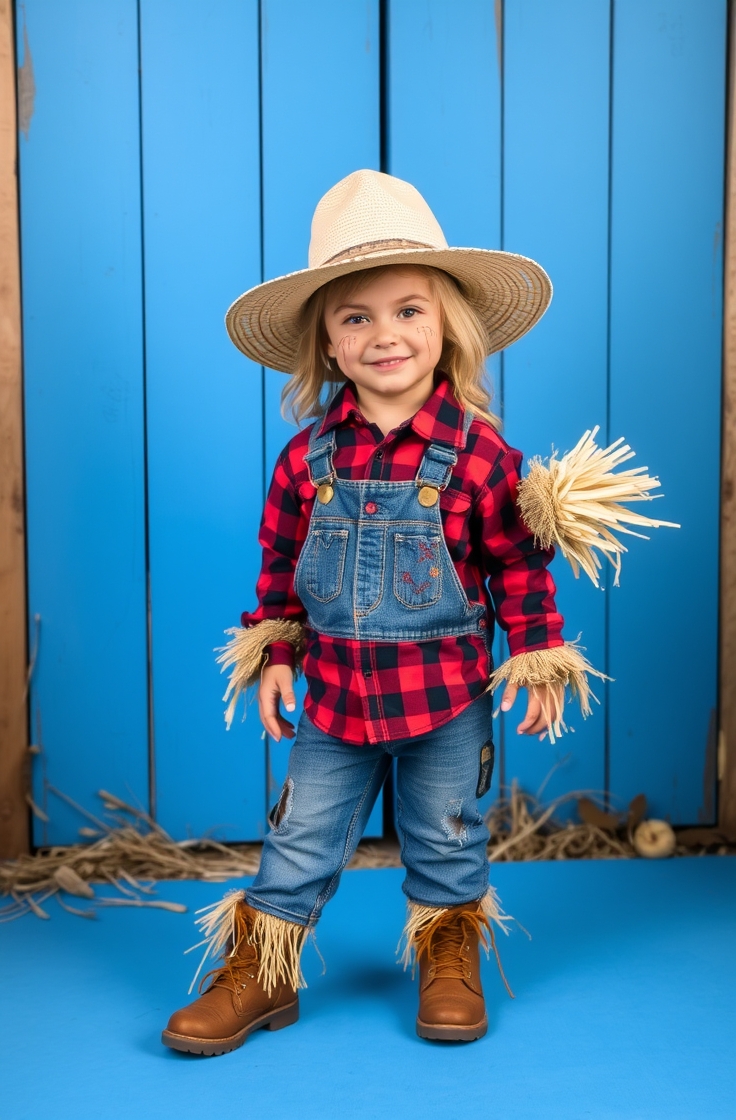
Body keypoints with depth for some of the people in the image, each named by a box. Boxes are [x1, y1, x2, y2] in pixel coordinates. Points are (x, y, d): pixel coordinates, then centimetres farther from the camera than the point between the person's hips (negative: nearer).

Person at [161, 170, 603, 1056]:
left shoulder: (477, 452, -12)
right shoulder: (308, 457, -5)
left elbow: (520, 566, -5)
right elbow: (279, 564, 6)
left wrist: (540, 664, -3)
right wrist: (271, 656, 5)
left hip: (446, 692, -2)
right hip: (335, 691, 2)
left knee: (445, 841, 15)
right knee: (301, 840, 11)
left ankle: (450, 961, 37)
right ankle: (259, 973, 26)